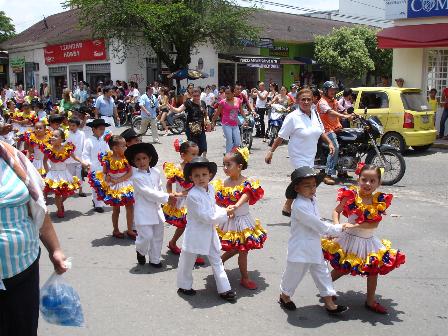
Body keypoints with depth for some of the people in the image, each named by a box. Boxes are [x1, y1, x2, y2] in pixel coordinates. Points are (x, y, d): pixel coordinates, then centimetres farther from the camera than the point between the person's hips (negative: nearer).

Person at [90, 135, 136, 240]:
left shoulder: (127, 157, -8)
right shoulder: (108, 159, -11)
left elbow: (130, 173, -11)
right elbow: (104, 172, -1)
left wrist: (118, 180, -18)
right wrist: (107, 178, -21)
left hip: (126, 185, 2)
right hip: (113, 187, -2)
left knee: (130, 207, 4)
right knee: (116, 209, 11)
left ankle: (130, 230, 18)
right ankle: (116, 230, 27)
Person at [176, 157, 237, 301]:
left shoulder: (211, 189, -1)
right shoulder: (192, 195, -25)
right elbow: (205, 216, -26)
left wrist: (224, 211, -2)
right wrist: (225, 213, -19)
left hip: (210, 232, 7)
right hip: (195, 233, -7)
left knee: (216, 261, 13)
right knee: (187, 262, 13)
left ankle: (224, 289, 21)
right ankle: (184, 286, 34)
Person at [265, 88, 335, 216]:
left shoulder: (315, 113, 3)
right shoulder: (293, 117, -15)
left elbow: (321, 131, 19)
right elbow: (281, 136, -11)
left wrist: (329, 143, 9)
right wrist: (271, 151, -12)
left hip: (310, 156, 7)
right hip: (299, 156, -7)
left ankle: (287, 207, 32)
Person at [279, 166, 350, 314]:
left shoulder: (312, 200, 3)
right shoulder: (299, 206, -27)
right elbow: (317, 225, -25)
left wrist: (329, 231, 2)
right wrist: (338, 228, -13)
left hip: (314, 247, 9)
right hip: (300, 250, -8)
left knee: (322, 273, 12)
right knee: (294, 273, 10)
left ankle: (329, 303, 22)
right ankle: (285, 296, 35)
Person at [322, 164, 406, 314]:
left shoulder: (379, 201, -7)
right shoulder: (351, 196, -14)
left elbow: (375, 224, -15)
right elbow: (336, 211, -4)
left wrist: (356, 225, -26)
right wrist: (337, 226, -19)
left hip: (369, 241, 4)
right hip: (351, 239, -4)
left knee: (374, 270, 11)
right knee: (342, 269, 7)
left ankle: (370, 301, 29)